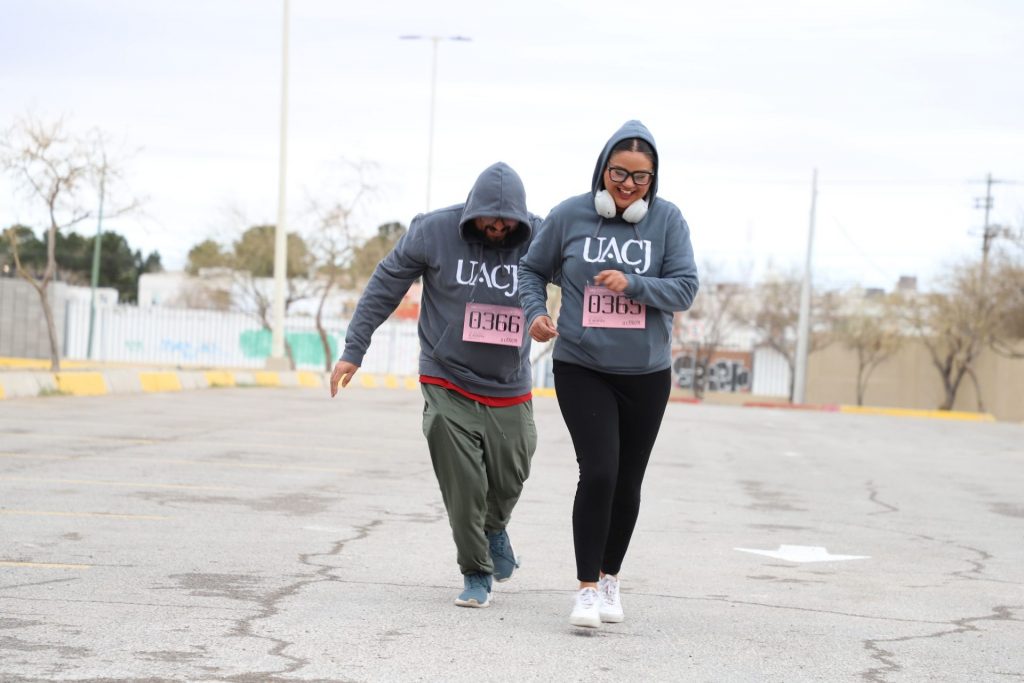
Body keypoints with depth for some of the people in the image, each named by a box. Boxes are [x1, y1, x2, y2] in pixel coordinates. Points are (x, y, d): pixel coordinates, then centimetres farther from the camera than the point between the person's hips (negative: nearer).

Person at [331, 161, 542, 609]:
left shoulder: (540, 237, -7)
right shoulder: (434, 231, -10)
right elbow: (384, 286, -1)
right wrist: (354, 349, -2)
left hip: (510, 392, 2)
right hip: (448, 385, -2)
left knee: (508, 480, 8)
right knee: (463, 486, -6)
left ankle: (494, 528, 43)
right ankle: (476, 572, 12)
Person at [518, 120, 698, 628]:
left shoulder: (667, 219, -5)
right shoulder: (569, 216, -5)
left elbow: (684, 289, -8)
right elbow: (533, 269, 9)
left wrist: (632, 284, -22)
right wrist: (535, 311, -8)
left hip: (645, 374, 2)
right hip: (580, 368, -2)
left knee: (627, 482, 12)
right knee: (598, 472, -16)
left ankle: (610, 578, 31)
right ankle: (587, 588, -6)